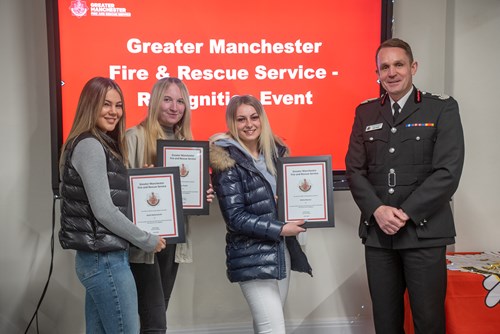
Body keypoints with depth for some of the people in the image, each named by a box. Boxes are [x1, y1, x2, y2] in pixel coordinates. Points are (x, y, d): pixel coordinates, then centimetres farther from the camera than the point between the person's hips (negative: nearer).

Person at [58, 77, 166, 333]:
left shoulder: (101, 145, 15)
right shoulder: (89, 146, -14)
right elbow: (104, 211, -19)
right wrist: (147, 241, -10)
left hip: (98, 257, 10)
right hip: (105, 259, -10)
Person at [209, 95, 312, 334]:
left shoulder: (276, 152, 9)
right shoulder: (227, 162, -10)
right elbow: (235, 218, -15)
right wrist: (280, 229, -18)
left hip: (282, 251, 6)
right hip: (252, 257, -6)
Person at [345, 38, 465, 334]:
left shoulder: (443, 108, 0)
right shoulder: (365, 113, 10)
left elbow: (448, 171, -8)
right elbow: (355, 169, 5)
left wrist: (405, 213, -14)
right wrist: (377, 210, -10)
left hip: (424, 231, -3)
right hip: (377, 231, 3)